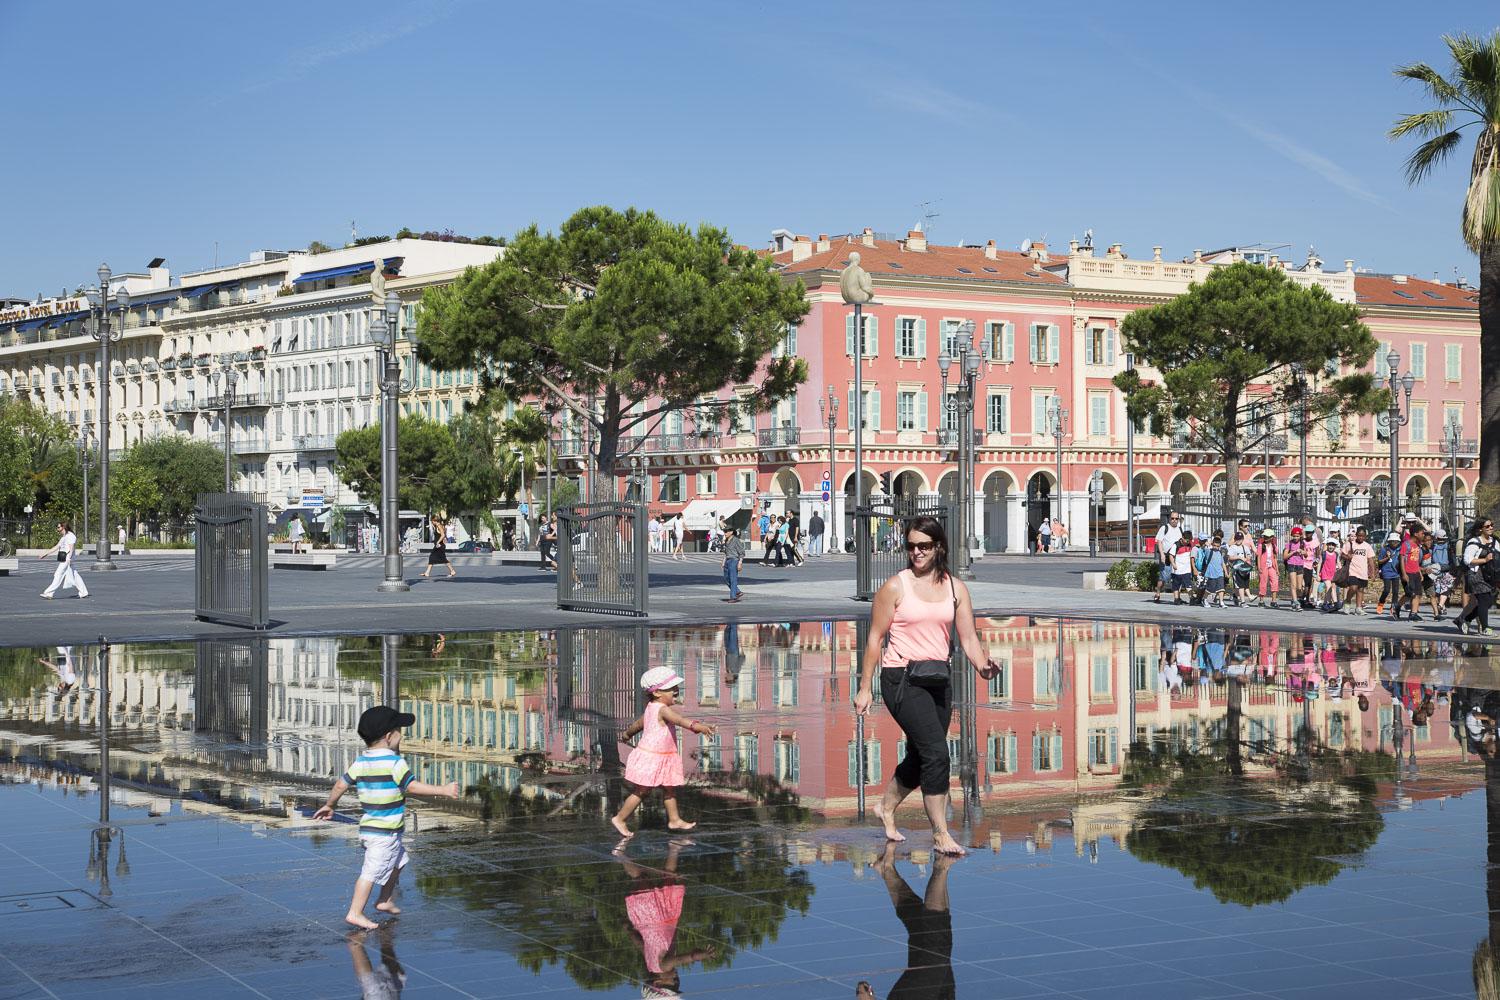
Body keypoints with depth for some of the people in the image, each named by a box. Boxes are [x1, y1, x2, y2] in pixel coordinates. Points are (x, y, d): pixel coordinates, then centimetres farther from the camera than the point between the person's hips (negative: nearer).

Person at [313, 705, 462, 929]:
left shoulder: (360, 762, 6)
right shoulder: (394, 762, -17)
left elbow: (340, 785, 11)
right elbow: (412, 787, -19)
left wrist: (329, 806, 27)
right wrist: (442, 790, -15)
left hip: (368, 826, 9)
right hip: (384, 832, -9)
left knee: (398, 860, 25)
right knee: (372, 871, -5)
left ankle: (385, 901, 32)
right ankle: (355, 912, -4)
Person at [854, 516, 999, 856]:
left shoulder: (956, 588, 9)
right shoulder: (895, 586, -4)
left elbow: (969, 638, 4)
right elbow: (876, 638, -2)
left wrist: (983, 666, -16)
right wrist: (865, 687, -5)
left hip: (938, 679, 6)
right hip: (901, 678, -6)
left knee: (920, 758, 14)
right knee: (936, 752, -15)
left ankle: (886, 808, 40)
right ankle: (940, 835, -8)